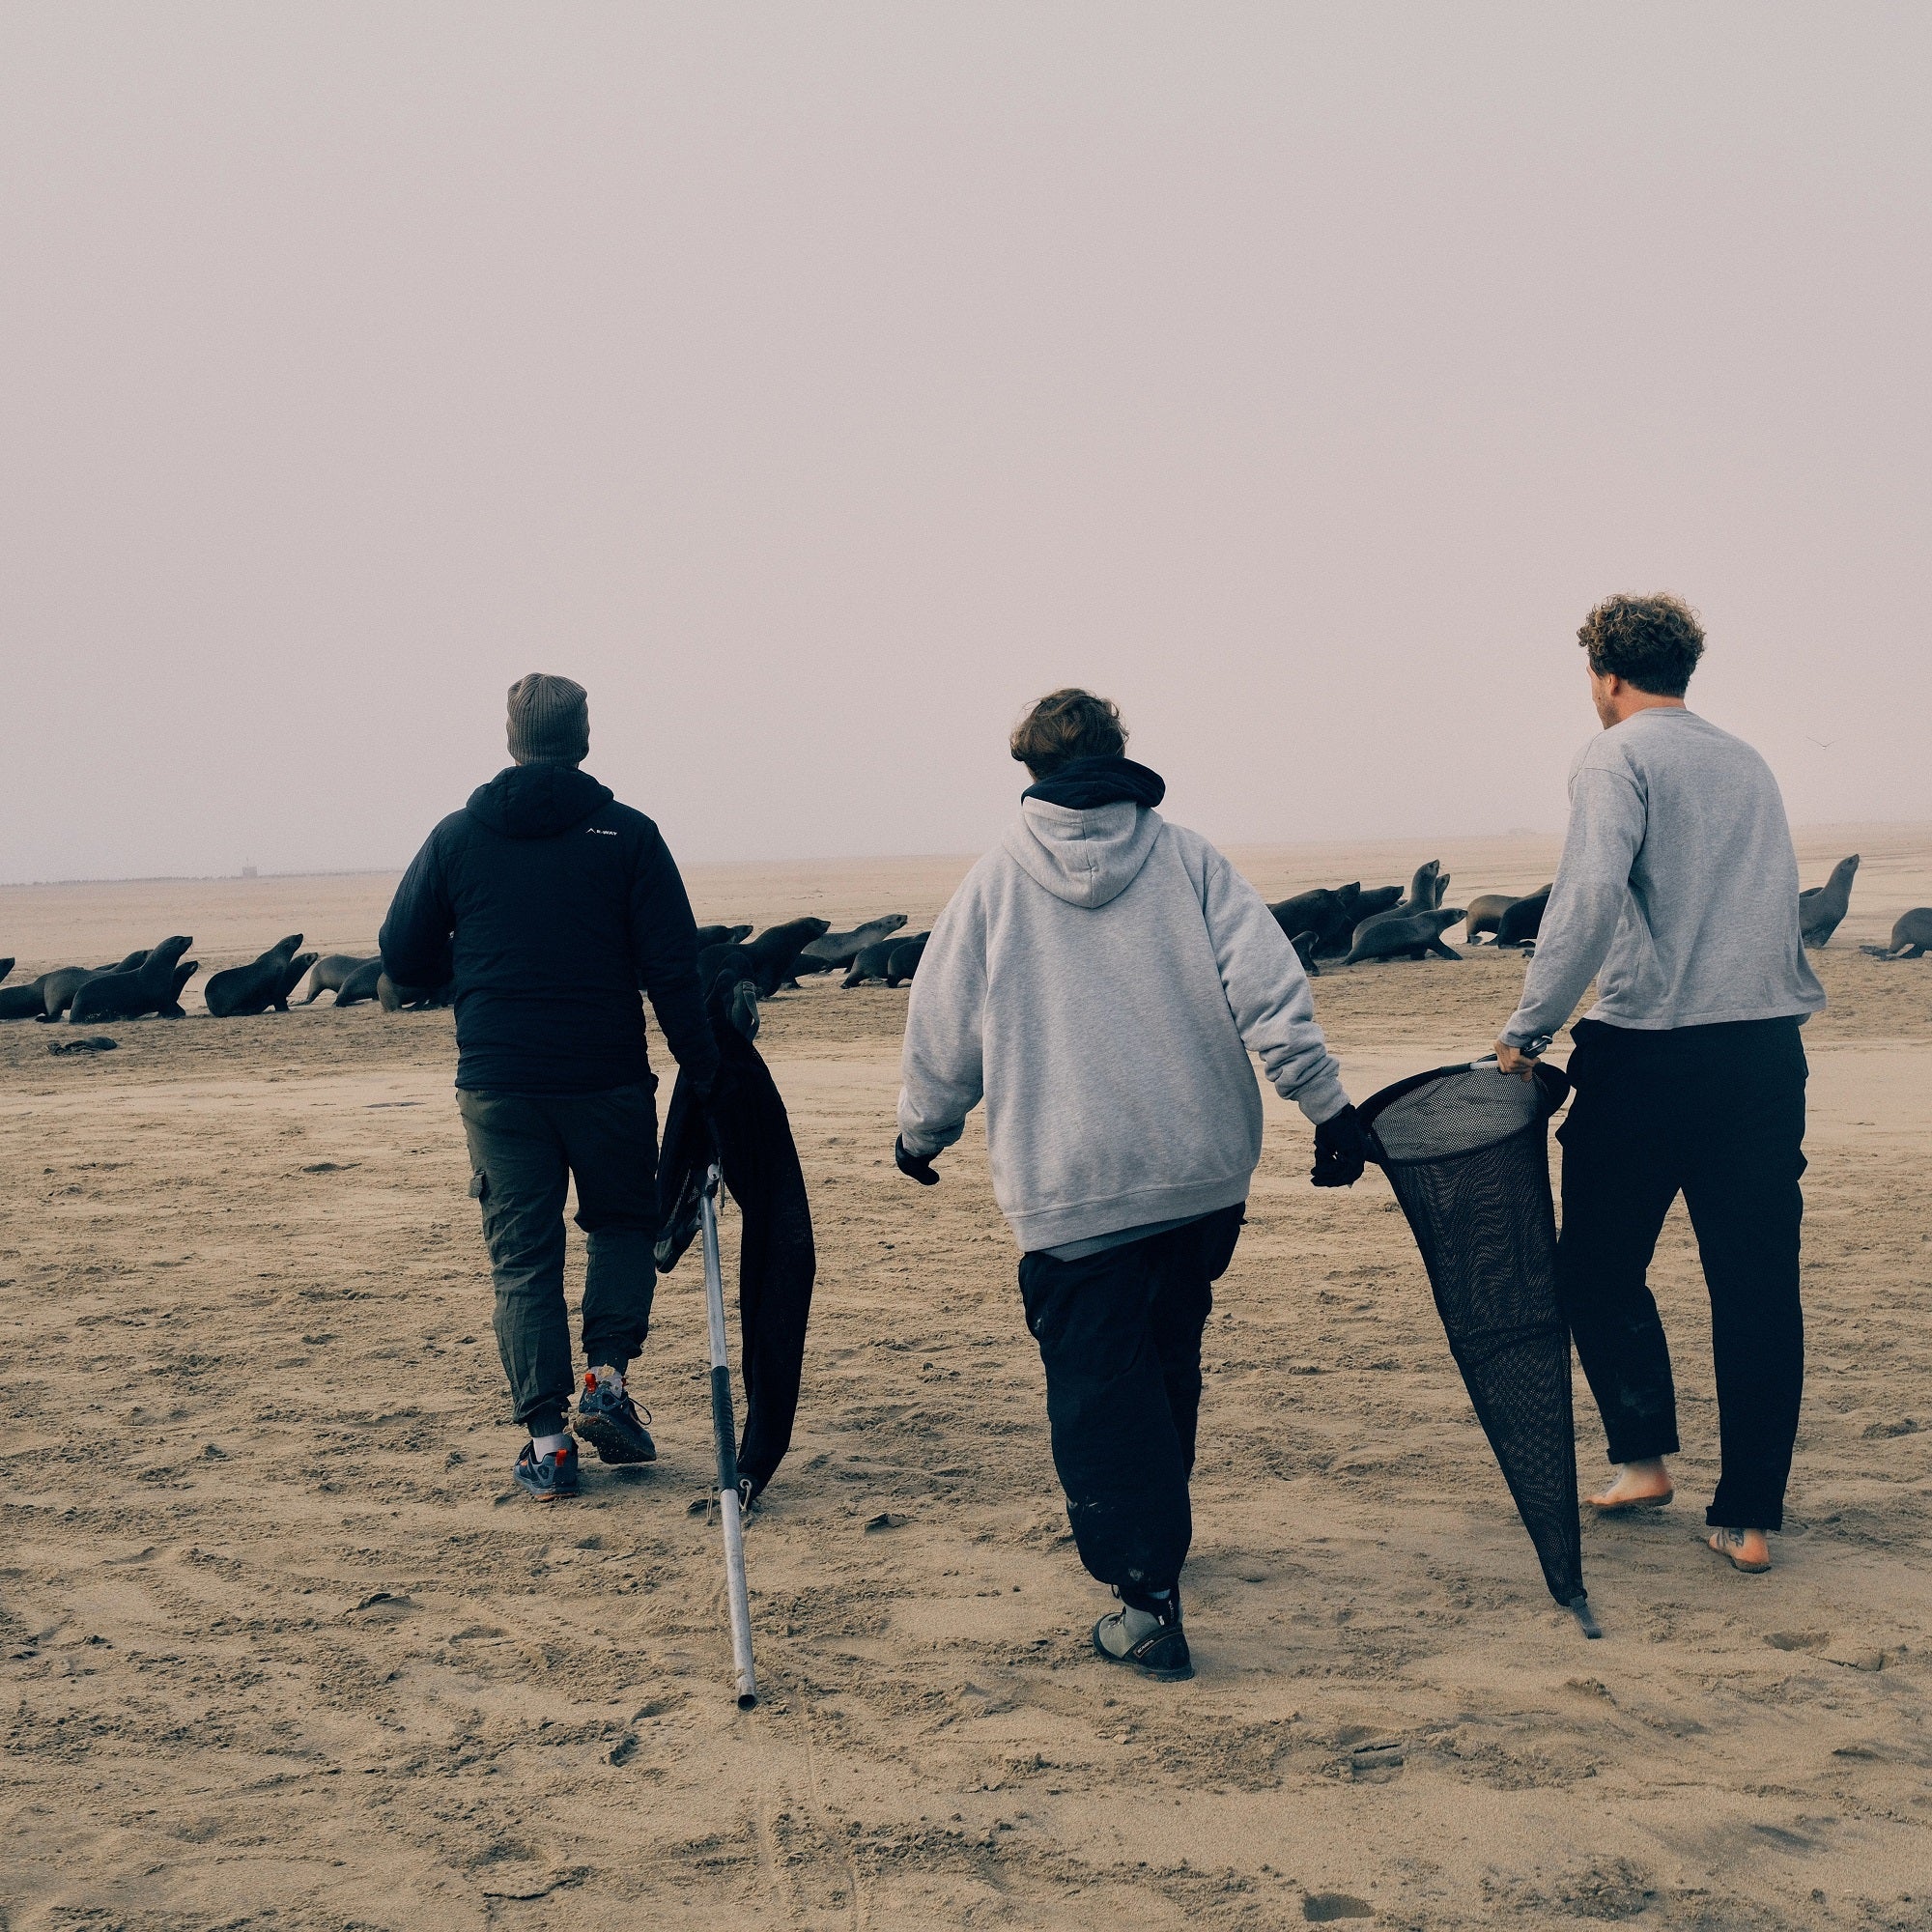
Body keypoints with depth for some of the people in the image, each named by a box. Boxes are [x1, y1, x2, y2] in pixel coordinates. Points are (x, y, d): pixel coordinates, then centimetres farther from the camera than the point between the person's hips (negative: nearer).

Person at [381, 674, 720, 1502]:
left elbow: (404, 958, 6)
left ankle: (546, 1437, 5)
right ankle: (608, 1379, 5)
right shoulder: (627, 834, -2)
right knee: (623, 1222, 20)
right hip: (608, 1077, -1)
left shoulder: (456, 835, 3)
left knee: (523, 1258, 8)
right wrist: (705, 1072, -4)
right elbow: (672, 969, -7)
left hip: (496, 1084, 1)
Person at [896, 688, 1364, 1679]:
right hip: (1203, 1172, 3)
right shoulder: (1186, 858, 3)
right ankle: (1156, 1531, 38)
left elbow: (942, 1030, 6)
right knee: (1167, 1363, 21)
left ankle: (1147, 1596, -10)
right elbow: (1267, 987, -8)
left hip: (1070, 1187, -3)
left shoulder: (998, 878, 1)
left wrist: (922, 1131, 22)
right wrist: (1326, 1104, -5)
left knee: (1097, 1384, 1)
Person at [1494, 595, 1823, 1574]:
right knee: (1757, 1284, 6)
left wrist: (1527, 1028, -13)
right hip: (1767, 1051, 5)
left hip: (1651, 1050, -5)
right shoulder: (1748, 763, 16)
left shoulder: (1616, 757, -4)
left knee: (1599, 1266, 13)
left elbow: (1591, 895, -18)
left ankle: (1643, 1457, 10)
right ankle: (1749, 1517, 9)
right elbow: (1768, 901, 18)